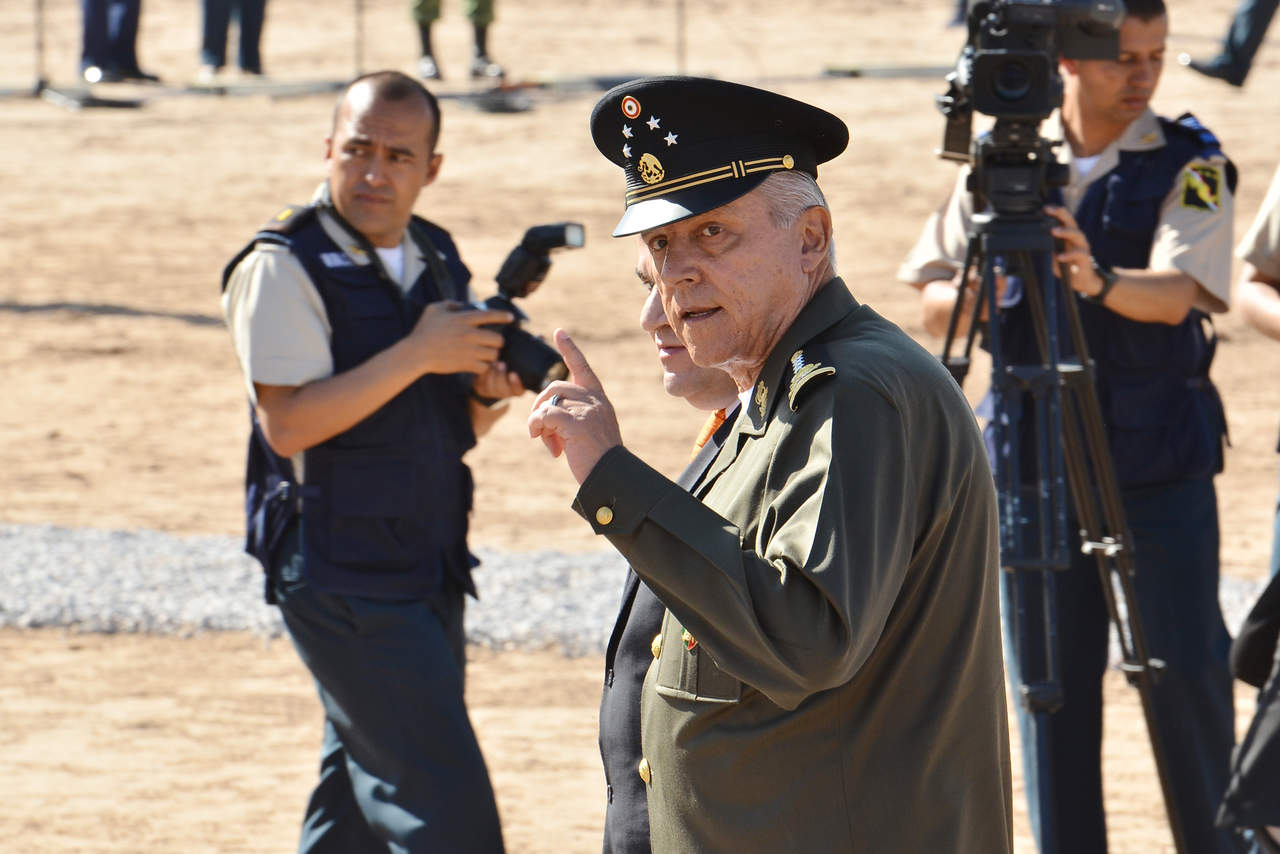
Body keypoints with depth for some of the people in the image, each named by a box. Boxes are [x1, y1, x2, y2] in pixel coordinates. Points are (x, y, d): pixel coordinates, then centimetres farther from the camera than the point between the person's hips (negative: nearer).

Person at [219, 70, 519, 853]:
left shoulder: (436, 259, 13)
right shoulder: (285, 267, -10)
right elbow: (288, 423, -19)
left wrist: (490, 393, -3)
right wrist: (418, 354, -22)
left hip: (427, 573, 8)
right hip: (343, 576, -8)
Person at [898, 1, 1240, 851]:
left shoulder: (1190, 164, -2)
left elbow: (1177, 294, -18)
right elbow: (932, 303, 9)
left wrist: (1101, 280, -39)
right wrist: (978, 291, -13)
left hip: (1161, 460, -2)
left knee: (1187, 667, -5)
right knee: (1051, 679, 3)